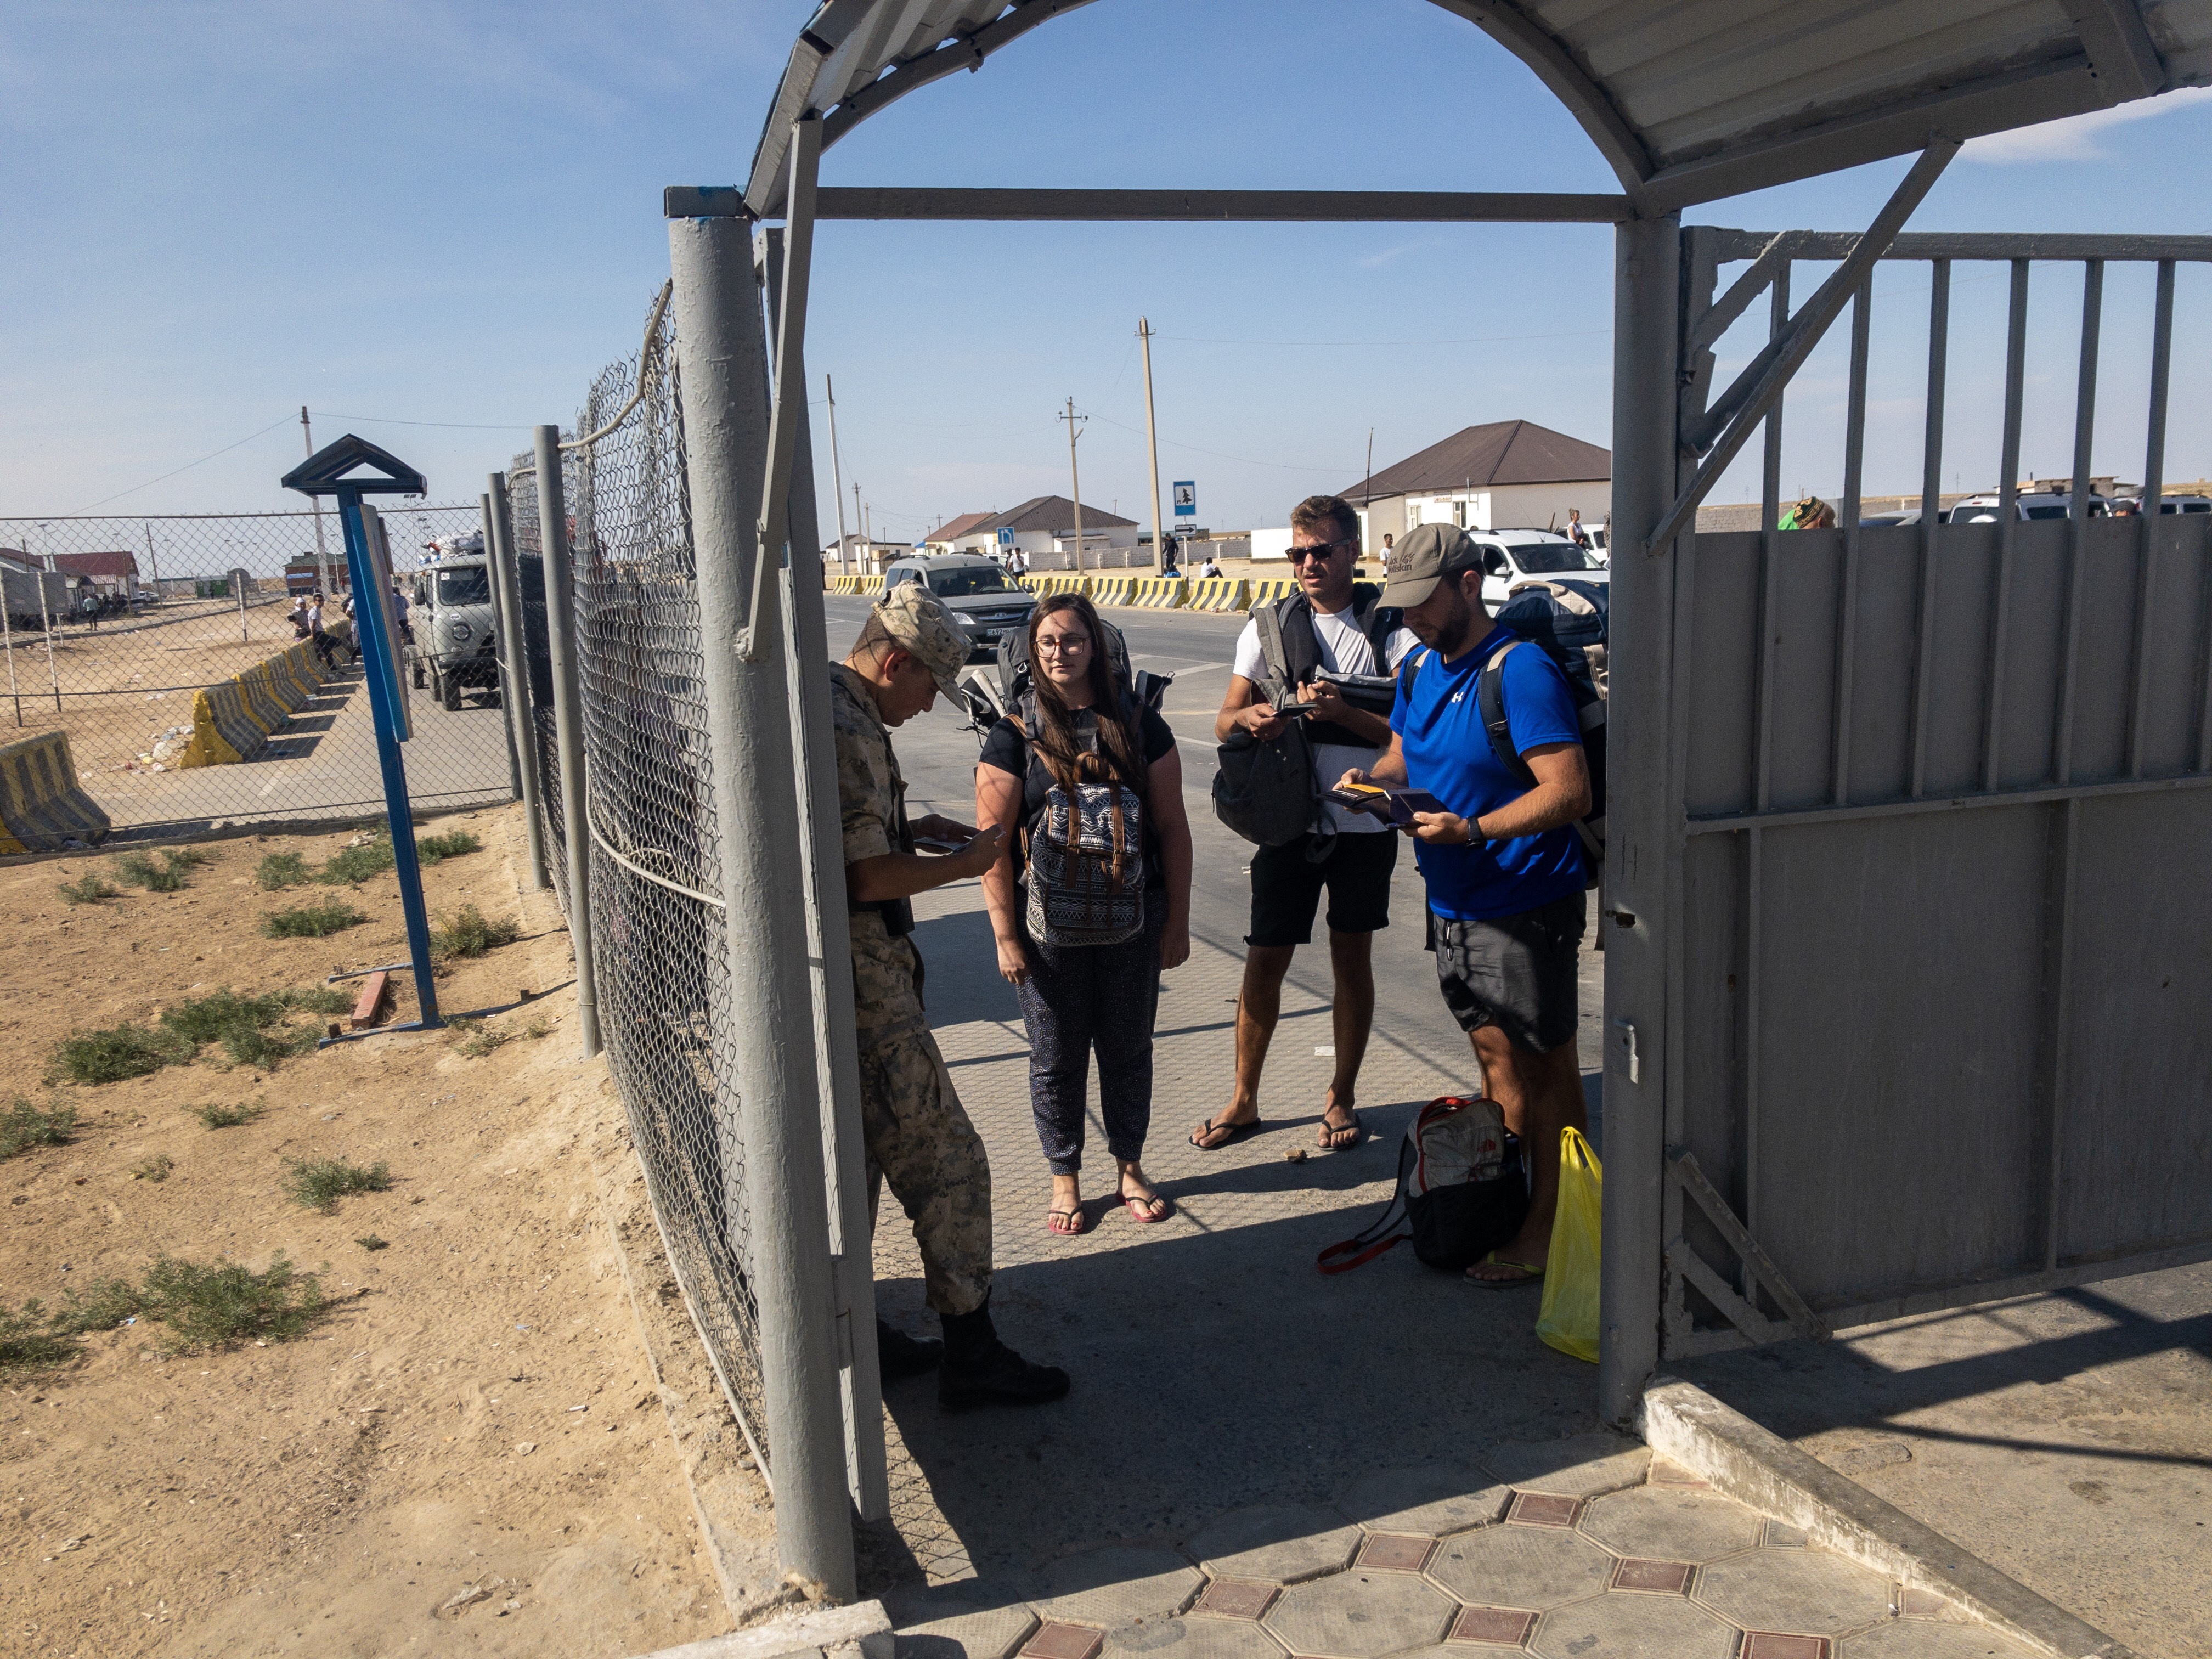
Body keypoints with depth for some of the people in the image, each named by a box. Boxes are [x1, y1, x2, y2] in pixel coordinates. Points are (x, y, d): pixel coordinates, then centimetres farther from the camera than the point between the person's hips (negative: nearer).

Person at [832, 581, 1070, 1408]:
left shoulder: (820, 703, 13)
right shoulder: (851, 731, -19)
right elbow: (866, 878, -22)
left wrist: (913, 826, 14)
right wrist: (961, 864, -9)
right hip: (864, 982, -11)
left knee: (850, 1162, 19)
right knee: (945, 1161, -1)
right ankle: (970, 1351, 8)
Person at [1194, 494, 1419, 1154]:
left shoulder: (1391, 629, -2)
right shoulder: (1268, 626, 5)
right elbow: (1224, 722, 5)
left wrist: (1343, 713, -22)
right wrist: (1250, 716, -18)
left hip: (1364, 821, -1)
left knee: (1352, 958, 10)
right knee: (1265, 960, 3)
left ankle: (1341, 1098, 25)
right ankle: (1244, 1100, 18)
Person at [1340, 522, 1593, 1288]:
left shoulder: (1521, 671, -17)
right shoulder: (1419, 670, 9)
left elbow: (1570, 792, -23)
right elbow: (1404, 753, 22)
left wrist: (1472, 830, -31)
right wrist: (1371, 778, -1)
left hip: (1527, 907, -8)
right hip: (1455, 903, 8)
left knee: (1544, 1069, 3)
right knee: (1495, 1057, 16)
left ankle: (1544, 1232, 13)